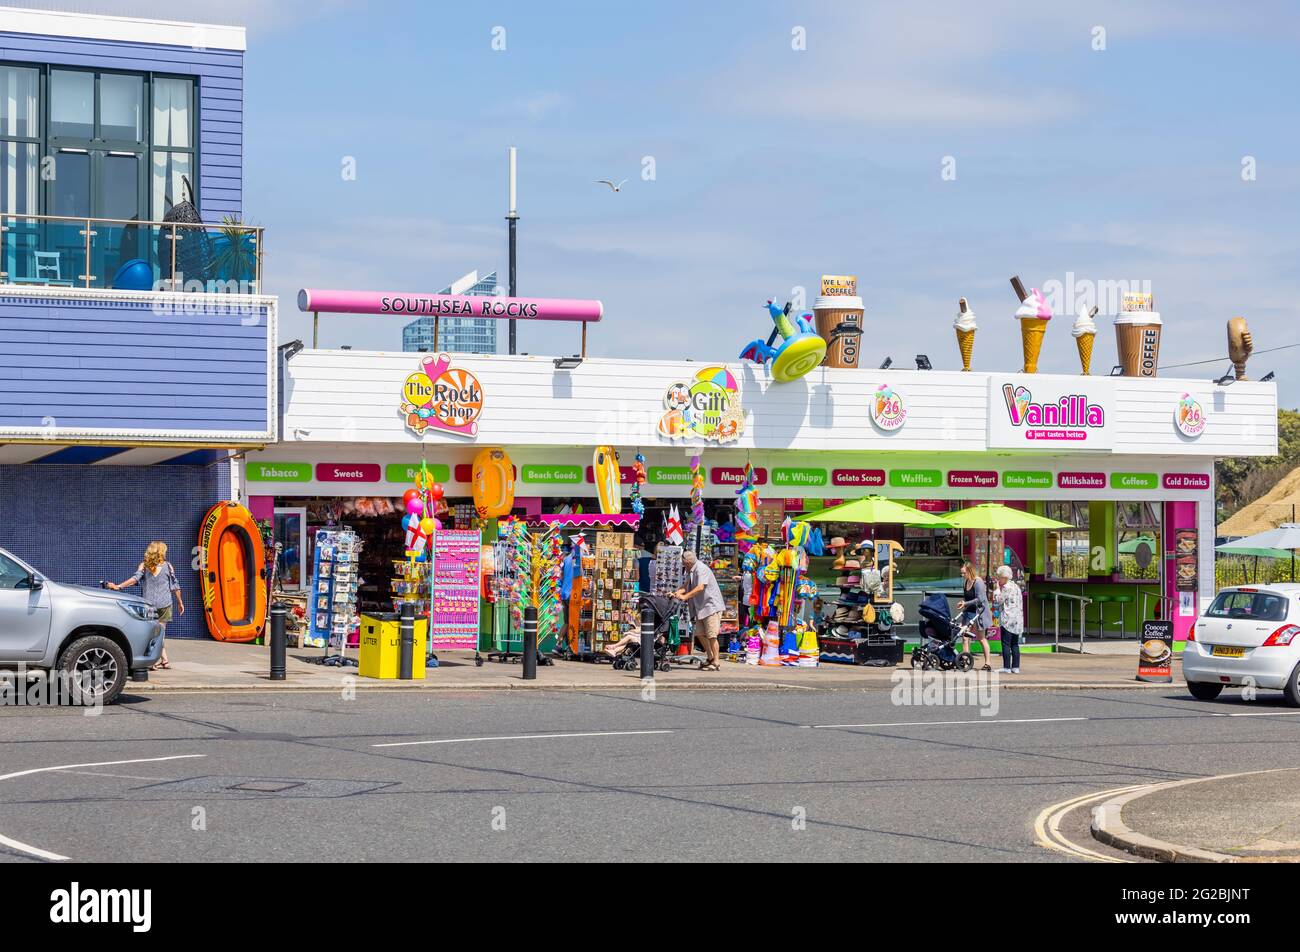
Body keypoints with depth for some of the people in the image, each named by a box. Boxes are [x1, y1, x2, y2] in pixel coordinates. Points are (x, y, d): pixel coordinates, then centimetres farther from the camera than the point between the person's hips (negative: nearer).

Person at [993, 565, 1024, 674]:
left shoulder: (1006, 587, -11)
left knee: (1006, 644, -6)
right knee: (1015, 644, 9)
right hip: (1018, 620, 9)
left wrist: (997, 588, -4)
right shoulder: (1016, 587, 16)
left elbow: (999, 600, -12)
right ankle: (1016, 667, 8)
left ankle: (1007, 667, -9)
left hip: (1008, 619, -9)